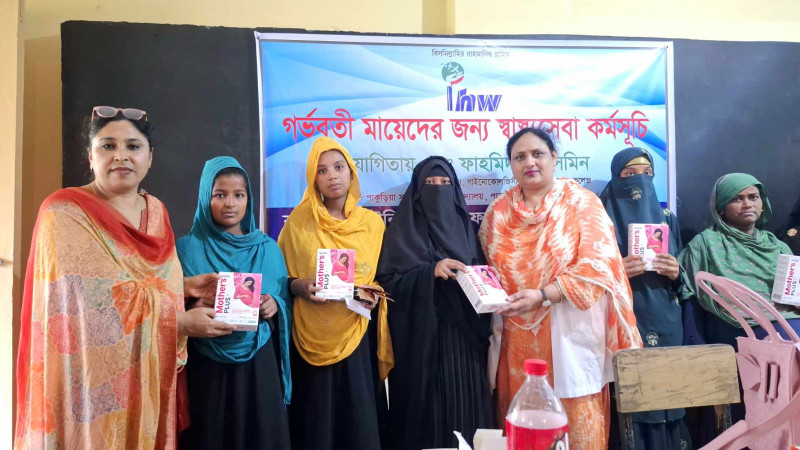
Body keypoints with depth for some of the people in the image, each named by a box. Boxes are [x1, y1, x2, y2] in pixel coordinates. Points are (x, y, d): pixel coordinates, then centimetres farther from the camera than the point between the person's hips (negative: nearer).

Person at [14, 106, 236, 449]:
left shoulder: (156, 210, 7)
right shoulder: (66, 213, -13)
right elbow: (90, 309, -21)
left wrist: (184, 285, -2)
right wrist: (180, 323, -19)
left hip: (153, 378, 6)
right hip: (97, 384, -6)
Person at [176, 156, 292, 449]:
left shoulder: (268, 248, 6)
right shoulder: (188, 248, 0)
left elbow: (285, 302, 9)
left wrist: (274, 306, -12)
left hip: (259, 364, 2)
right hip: (207, 366, -2)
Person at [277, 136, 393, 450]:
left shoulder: (373, 223, 5)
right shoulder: (298, 220, 2)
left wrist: (374, 296, -9)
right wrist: (299, 287, -14)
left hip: (356, 336, 1)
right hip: (311, 339, -1)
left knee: (358, 420, 5)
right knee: (315, 422, 5)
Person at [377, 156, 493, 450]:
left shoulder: (466, 228, 13)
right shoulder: (402, 230, 1)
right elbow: (386, 281, -7)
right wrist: (430, 272, -18)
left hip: (463, 338, 4)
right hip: (421, 339, -3)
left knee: (464, 408, 5)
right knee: (425, 409, -1)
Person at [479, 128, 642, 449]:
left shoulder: (581, 202, -3)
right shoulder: (499, 211, 9)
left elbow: (596, 266, -12)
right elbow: (487, 266, 16)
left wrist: (541, 296, -21)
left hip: (569, 334, -3)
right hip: (519, 337, 3)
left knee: (577, 422, 3)